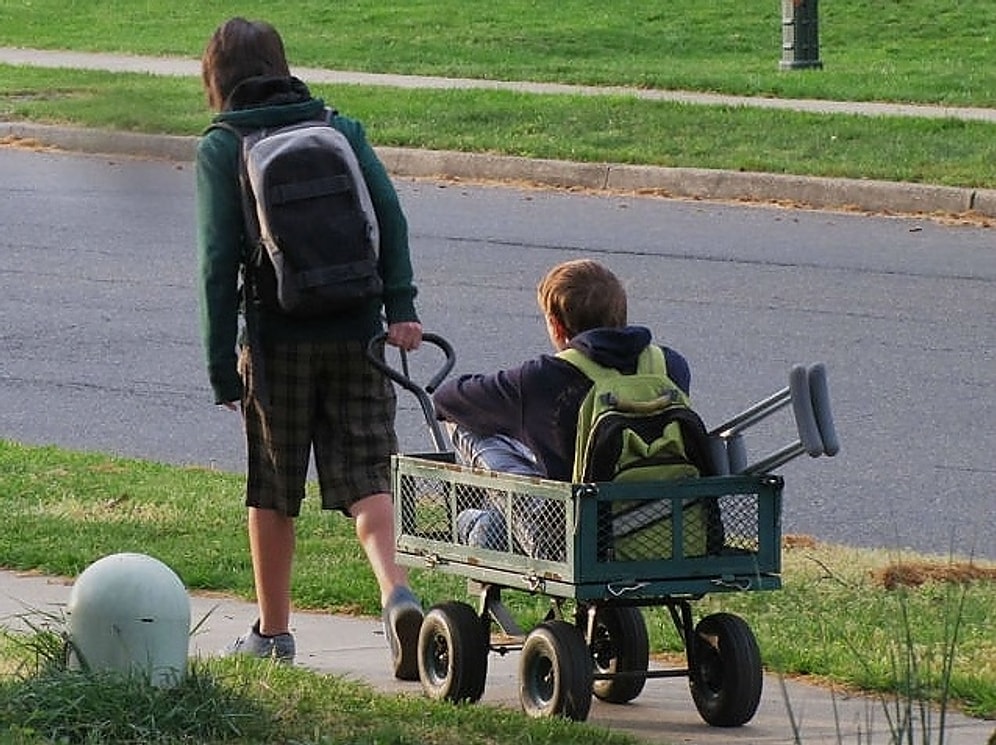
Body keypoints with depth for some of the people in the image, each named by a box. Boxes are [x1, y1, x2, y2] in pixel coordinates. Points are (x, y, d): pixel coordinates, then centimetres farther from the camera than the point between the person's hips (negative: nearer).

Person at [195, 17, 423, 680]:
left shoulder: (221, 148, 0)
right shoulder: (342, 130, 9)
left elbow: (219, 259, -6)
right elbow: (390, 216, -2)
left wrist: (222, 363, -4)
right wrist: (401, 306, -5)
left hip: (276, 338, -2)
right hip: (356, 331, 2)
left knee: (272, 492, 12)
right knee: (366, 477, 2)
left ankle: (273, 632, 20)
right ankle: (397, 593, -23)